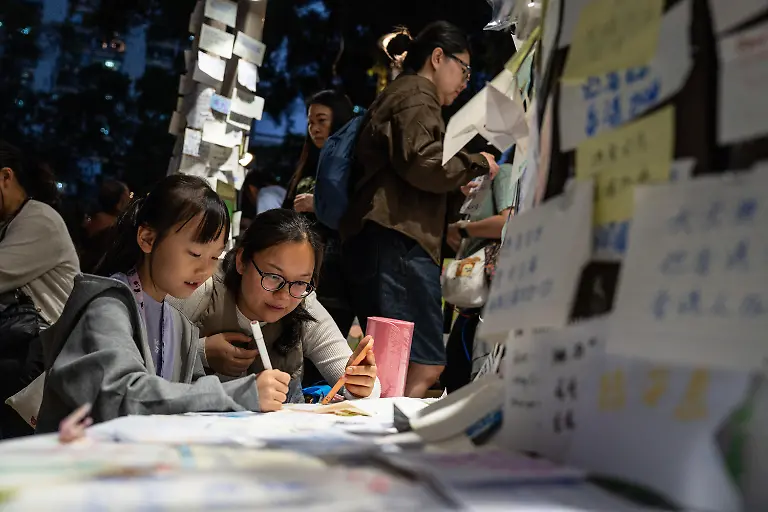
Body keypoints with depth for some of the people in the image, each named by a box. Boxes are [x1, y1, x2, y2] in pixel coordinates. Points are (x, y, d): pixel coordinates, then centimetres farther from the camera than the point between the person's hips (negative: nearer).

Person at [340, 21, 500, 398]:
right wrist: (477, 164, -2)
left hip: (377, 240, 11)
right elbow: (423, 163, -17)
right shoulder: (416, 94, -1)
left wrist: (456, 189, 30)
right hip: (398, 241, -11)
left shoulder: (396, 95, 31)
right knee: (425, 366, -16)